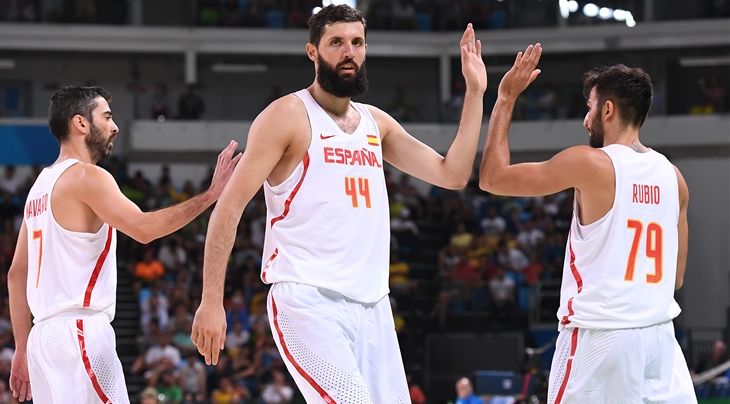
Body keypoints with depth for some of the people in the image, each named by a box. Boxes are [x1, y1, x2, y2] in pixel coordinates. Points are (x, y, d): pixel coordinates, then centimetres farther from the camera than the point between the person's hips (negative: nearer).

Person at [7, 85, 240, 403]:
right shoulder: (86, 177, -7)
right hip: (80, 331, -9)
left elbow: (17, 274, 21)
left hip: (43, 335, 9)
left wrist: (22, 350, 23)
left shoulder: (41, 185, 20)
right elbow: (144, 228, -20)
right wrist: (211, 194, -15)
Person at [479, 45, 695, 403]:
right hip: (660, 334, 5)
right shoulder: (673, 176, 9)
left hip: (599, 337, -5)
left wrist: (506, 99, 5)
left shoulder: (589, 163, -8)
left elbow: (492, 178, -1)